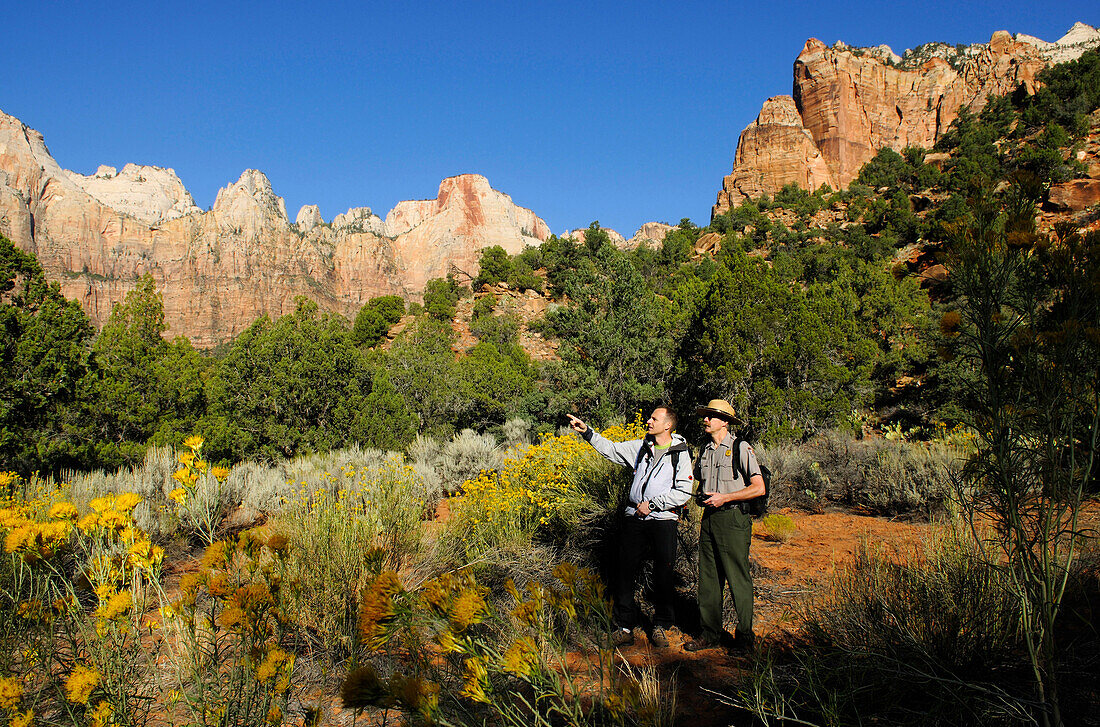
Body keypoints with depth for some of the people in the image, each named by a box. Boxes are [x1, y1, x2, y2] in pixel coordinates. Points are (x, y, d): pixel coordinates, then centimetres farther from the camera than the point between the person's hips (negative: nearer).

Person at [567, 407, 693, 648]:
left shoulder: (681, 454, -3)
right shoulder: (640, 447, 9)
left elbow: (684, 492, -9)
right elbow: (611, 449, 14)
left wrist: (652, 504, -11)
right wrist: (586, 431, 5)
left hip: (663, 519, -3)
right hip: (635, 517, 4)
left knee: (663, 574, 4)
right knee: (625, 571, 3)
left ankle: (661, 626, 21)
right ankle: (625, 626, 14)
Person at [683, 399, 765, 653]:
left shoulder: (741, 448, -6)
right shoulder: (705, 451, 14)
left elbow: (758, 488, -9)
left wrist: (724, 497, -14)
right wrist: (702, 497, 6)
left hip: (733, 518, -6)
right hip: (709, 518, 6)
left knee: (738, 580, -1)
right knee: (709, 578, 8)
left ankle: (745, 637, 10)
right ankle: (710, 634, 17)